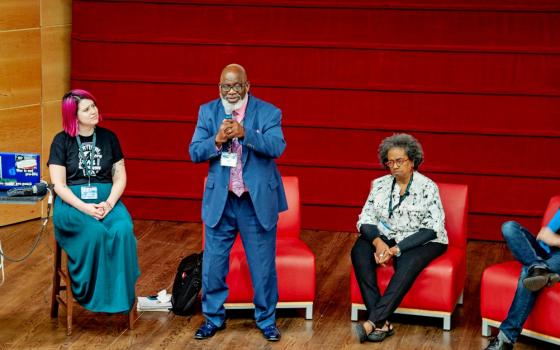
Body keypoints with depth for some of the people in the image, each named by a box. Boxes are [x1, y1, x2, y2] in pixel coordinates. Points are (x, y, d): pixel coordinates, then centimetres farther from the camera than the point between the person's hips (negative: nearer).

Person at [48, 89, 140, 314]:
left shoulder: (108, 137, 10)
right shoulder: (62, 141, 2)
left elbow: (120, 177, 9)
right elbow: (59, 185, -3)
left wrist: (109, 203, -11)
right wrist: (84, 207, -17)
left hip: (106, 200, 2)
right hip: (72, 203, -2)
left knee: (123, 230, -30)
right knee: (95, 232, -34)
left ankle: (121, 295, -22)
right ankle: (94, 294, -23)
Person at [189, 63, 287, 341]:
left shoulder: (268, 112, -4)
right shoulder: (207, 111, 2)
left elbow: (277, 147, -19)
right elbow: (194, 152, -4)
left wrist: (245, 133, -33)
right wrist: (217, 140, -23)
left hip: (258, 201, -2)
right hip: (219, 201, 2)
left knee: (263, 266, 7)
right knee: (212, 265, 8)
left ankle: (266, 320, 24)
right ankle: (213, 318, 25)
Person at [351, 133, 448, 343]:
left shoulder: (427, 187, -10)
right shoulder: (380, 185, 3)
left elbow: (433, 229, -15)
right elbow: (366, 219, 0)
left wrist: (397, 249, -24)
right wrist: (377, 241, -23)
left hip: (423, 242, -4)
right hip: (387, 238, 4)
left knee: (407, 264, -37)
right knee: (359, 251, -25)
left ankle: (372, 322, -39)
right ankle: (382, 323, -32)